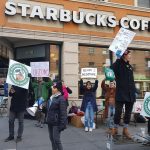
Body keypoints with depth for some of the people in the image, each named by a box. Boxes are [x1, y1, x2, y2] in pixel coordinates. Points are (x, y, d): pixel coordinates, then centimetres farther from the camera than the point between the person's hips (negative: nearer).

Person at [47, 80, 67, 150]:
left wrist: (62, 124, -20)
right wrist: (48, 119, 19)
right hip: (50, 122, 8)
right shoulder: (51, 98, 11)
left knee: (56, 140, -6)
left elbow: (63, 113, -18)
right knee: (52, 139, 14)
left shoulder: (61, 99, -15)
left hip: (56, 123, -8)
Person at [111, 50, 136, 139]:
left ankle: (125, 130, 19)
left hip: (130, 93, 6)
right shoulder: (118, 65, -2)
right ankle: (115, 129, 16)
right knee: (118, 111, 0)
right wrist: (120, 57, -25)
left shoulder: (130, 67, 17)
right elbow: (112, 69, -26)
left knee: (128, 112, 8)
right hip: (121, 92, -6)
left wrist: (135, 91, 14)